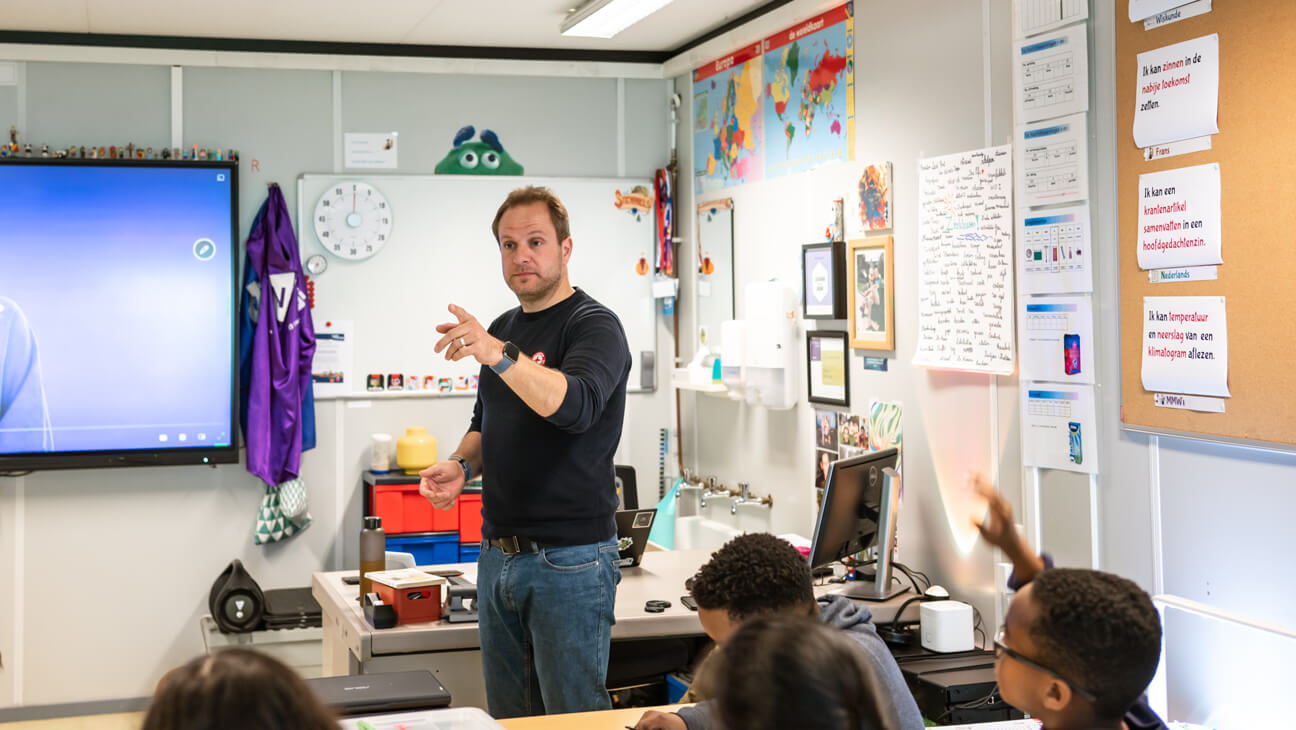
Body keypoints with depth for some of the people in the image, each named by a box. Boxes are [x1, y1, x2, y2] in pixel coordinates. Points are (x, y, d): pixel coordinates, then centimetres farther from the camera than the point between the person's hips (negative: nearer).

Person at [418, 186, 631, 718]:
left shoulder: (594, 325, -11)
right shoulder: (502, 330, 13)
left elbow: (574, 405, -30)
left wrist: (498, 355, -42)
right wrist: (461, 465, 3)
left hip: (569, 559, -8)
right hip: (498, 554, 8)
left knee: (575, 716, -1)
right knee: (507, 716, 15)